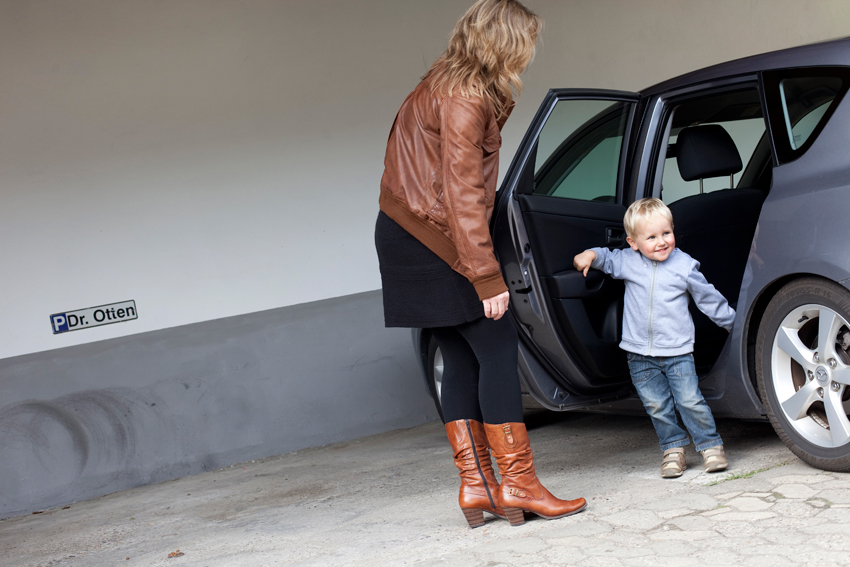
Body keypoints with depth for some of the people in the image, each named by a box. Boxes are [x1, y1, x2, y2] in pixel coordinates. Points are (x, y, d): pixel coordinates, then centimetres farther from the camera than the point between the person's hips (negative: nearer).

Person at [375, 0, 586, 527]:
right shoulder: (464, 98, -17)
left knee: (462, 358, 9)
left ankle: (477, 485, 9)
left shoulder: (449, 85, 14)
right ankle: (519, 484, -7)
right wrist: (487, 276, -23)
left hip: (410, 239, 10)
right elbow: (462, 192, -23)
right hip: (433, 241, -10)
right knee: (497, 348, -8)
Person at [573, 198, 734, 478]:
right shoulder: (627, 261, 0)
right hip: (640, 354, 2)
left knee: (690, 401, -6)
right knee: (657, 405, 6)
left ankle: (710, 445, 10)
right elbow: (607, 258, 21)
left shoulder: (684, 266, -3)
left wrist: (731, 321, 17)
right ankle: (673, 449, 20)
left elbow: (708, 298, 8)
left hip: (677, 352, -2)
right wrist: (590, 255, -1)